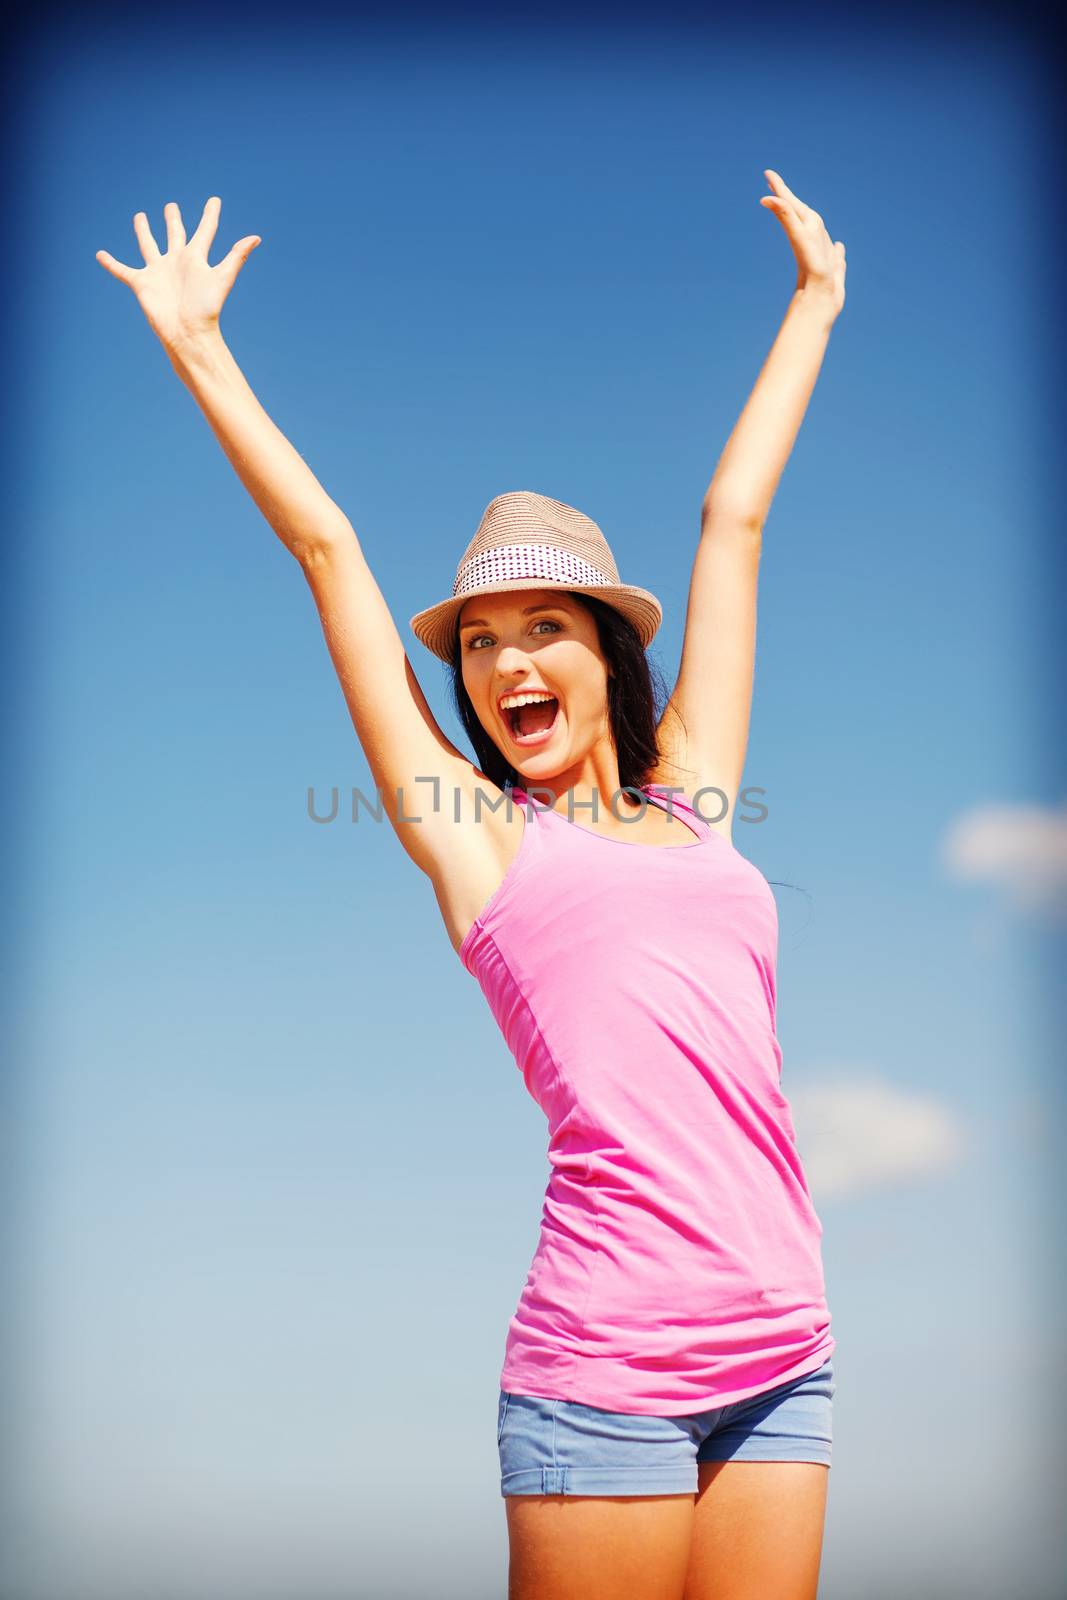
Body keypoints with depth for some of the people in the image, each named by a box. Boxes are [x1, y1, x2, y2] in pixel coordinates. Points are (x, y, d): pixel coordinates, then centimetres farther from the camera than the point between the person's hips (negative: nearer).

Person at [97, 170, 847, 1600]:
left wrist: (818, 300, 36)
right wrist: (199, 350, 20)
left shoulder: (691, 799, 16)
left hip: (781, 1357, 4)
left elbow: (734, 516, 24)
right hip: (604, 1360, -4)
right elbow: (328, 547, 14)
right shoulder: (470, 828, 8)